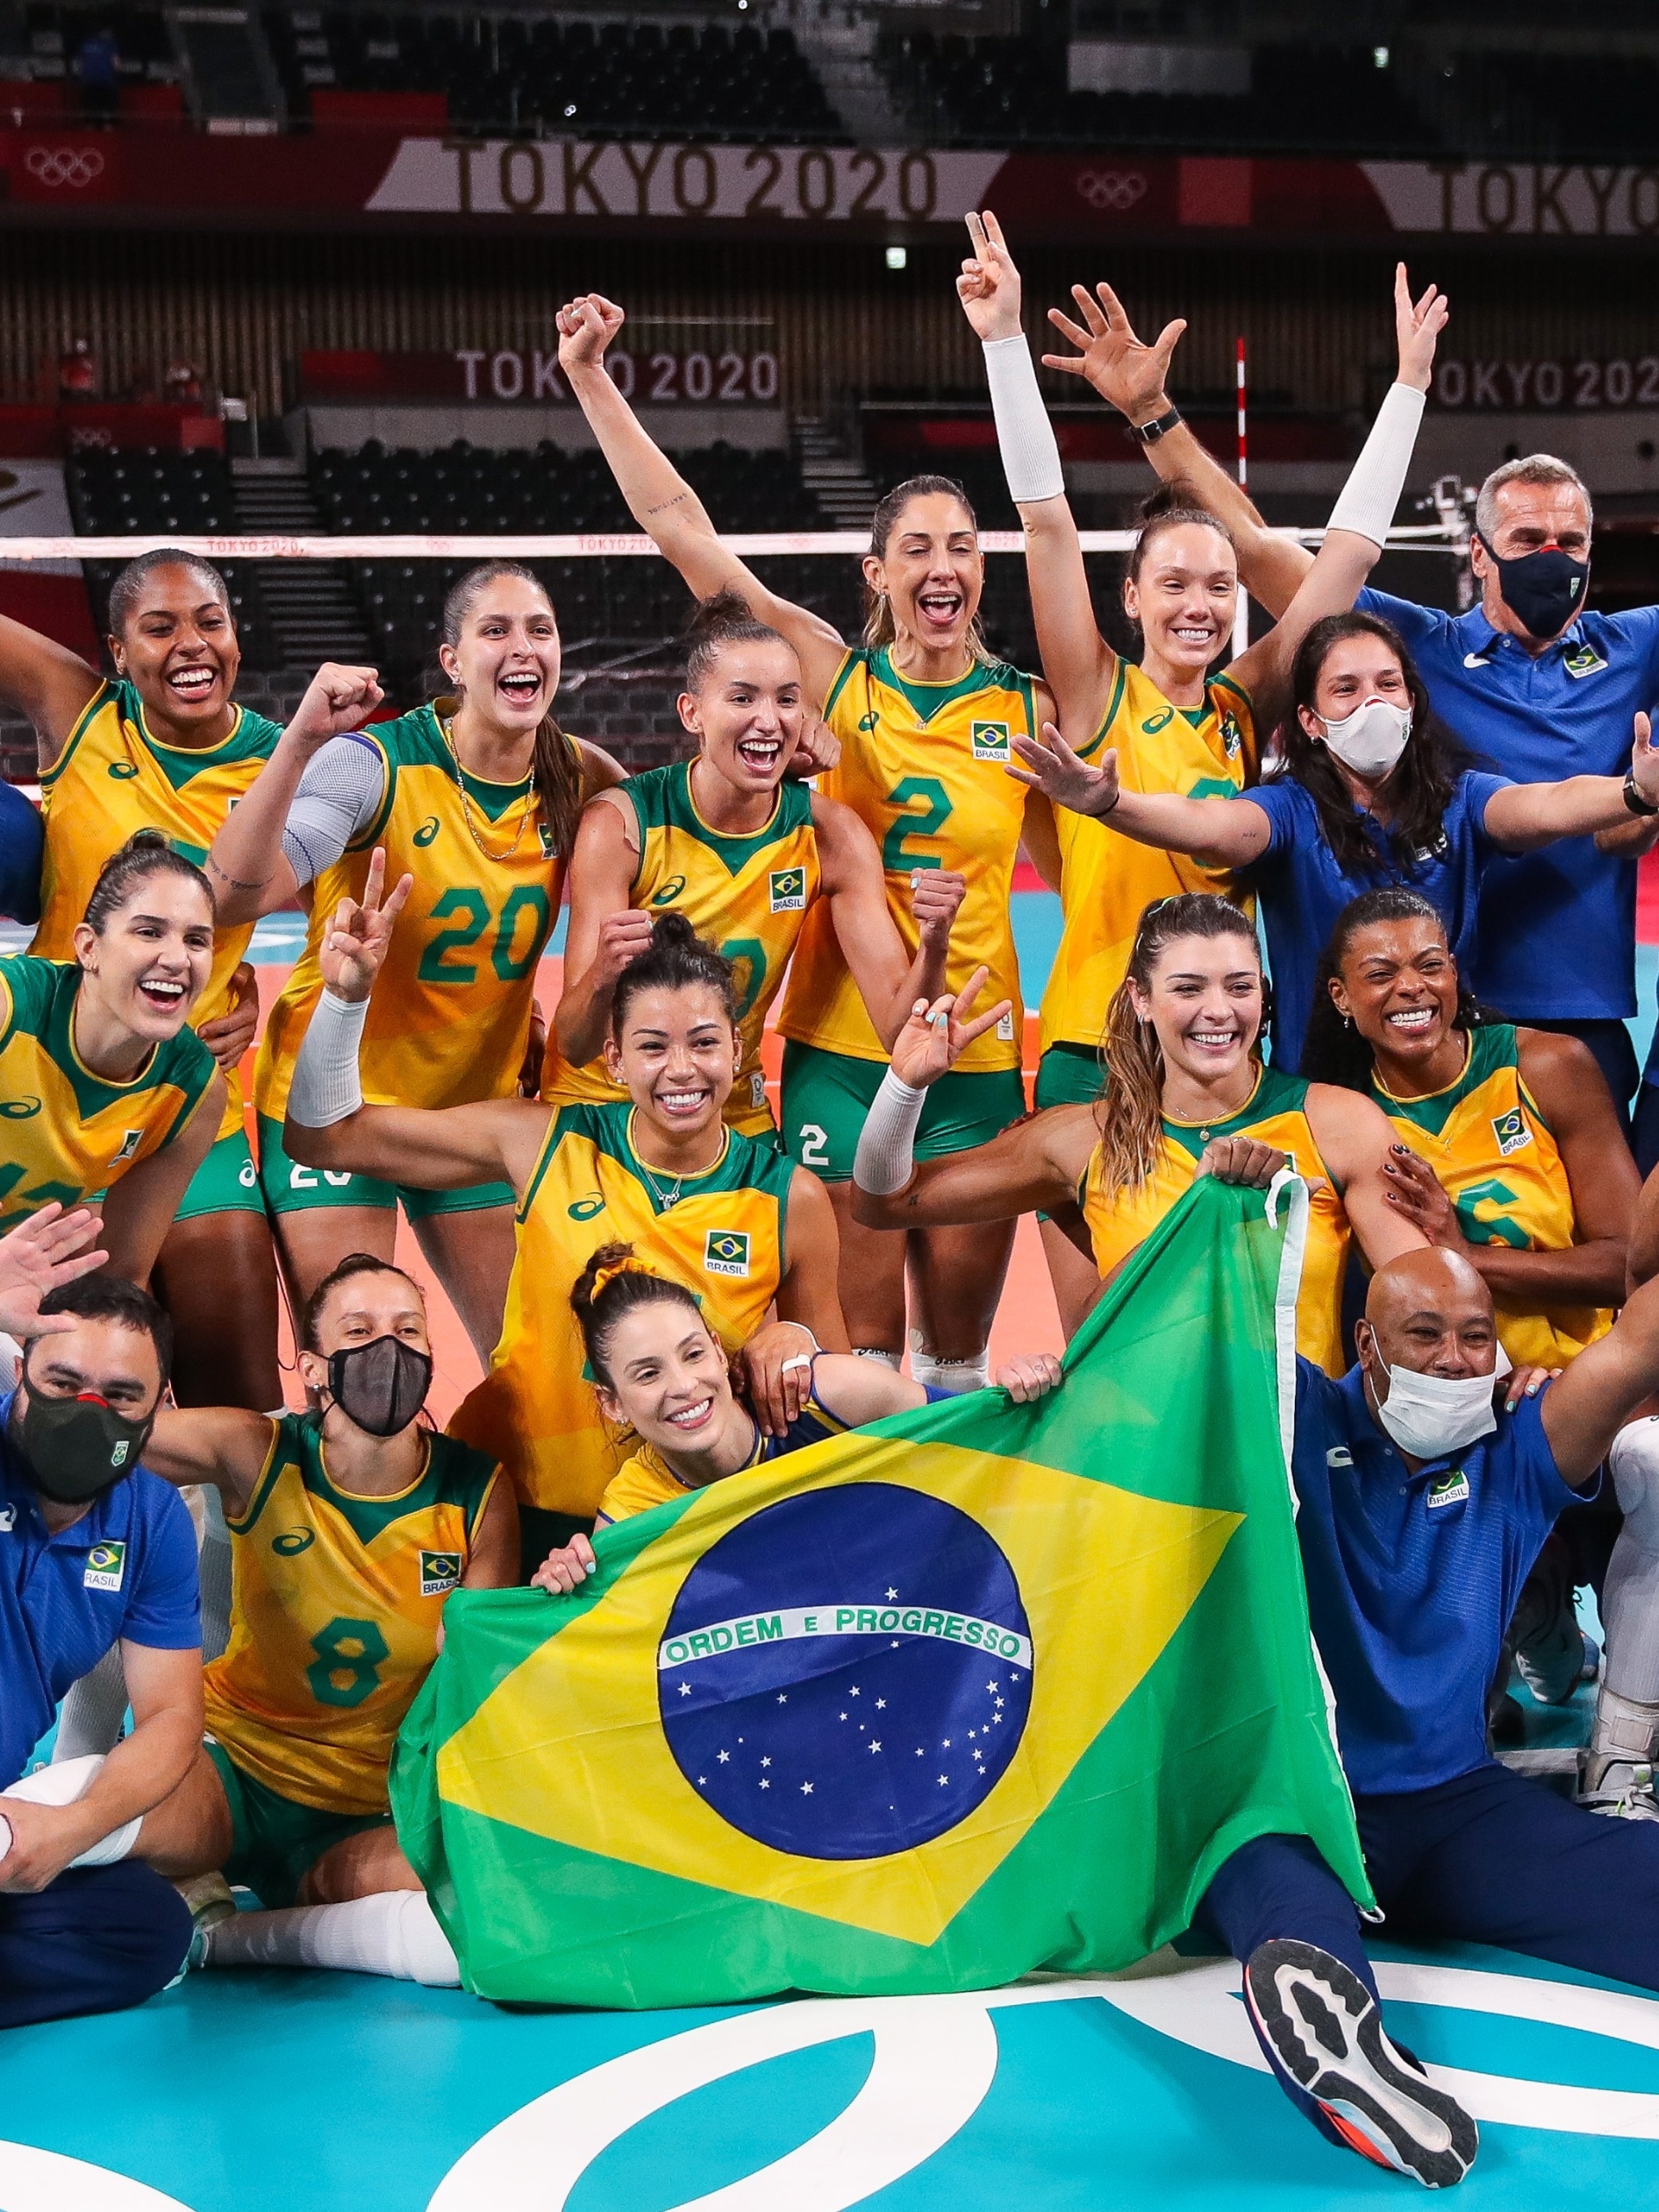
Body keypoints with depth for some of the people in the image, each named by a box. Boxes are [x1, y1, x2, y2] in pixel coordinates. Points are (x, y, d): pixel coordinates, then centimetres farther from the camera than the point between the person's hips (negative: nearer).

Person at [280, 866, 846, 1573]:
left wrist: (796, 1341, -14)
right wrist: (346, 994, -11)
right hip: (517, 1507, 0)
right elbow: (322, 1138, 2)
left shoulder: (792, 1197, -5)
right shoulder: (543, 1143, -4)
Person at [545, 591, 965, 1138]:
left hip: (735, 1115, 2)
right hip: (600, 1104, -2)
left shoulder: (830, 835, -10)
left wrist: (932, 949, -33)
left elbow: (896, 1027, -13)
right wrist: (602, 977, -43)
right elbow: (574, 1047, -21)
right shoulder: (620, 825, -18)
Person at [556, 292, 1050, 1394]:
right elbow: (684, 530, -4)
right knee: (861, 1345, 2)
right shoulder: (835, 676, -1)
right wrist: (592, 380, -7)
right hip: (840, 1050, -1)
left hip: (977, 1058, 1)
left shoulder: (1026, 708, 2)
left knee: (959, 1347, 11)